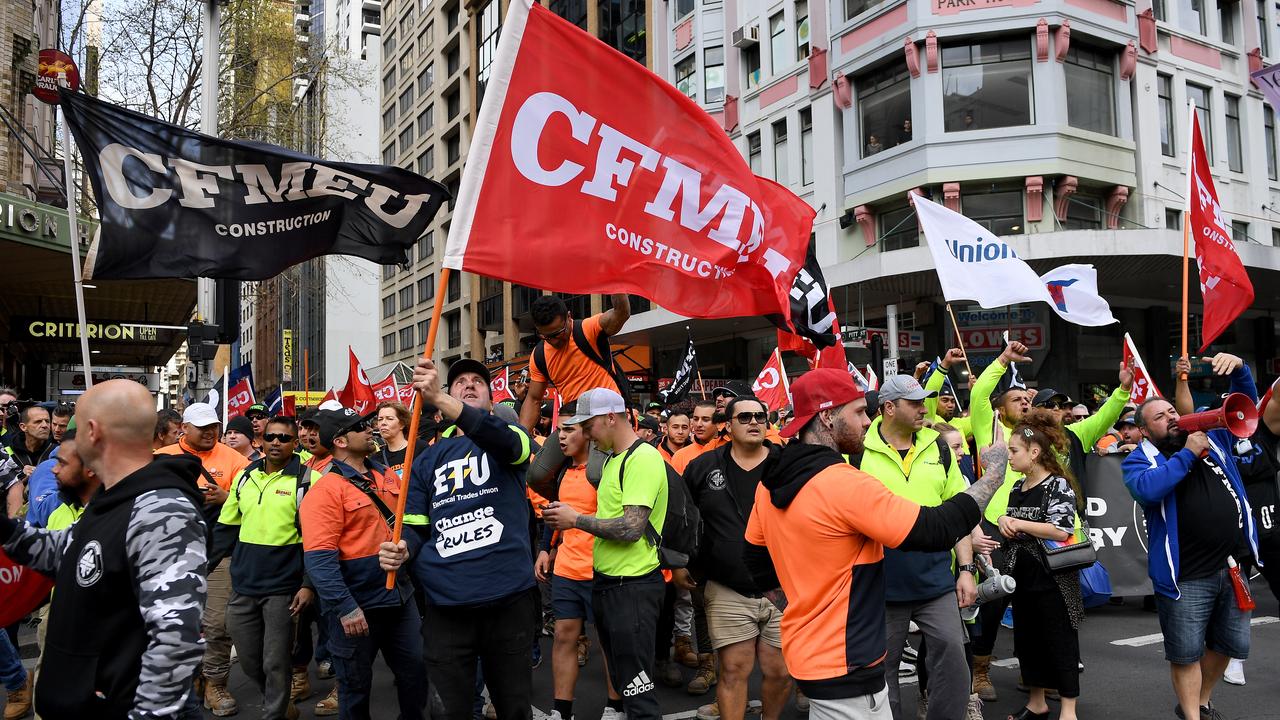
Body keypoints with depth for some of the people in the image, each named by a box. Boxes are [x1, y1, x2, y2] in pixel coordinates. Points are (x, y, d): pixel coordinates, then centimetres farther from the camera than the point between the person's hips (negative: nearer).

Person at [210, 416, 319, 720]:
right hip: (242, 587, 5)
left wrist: (309, 584, -13)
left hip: (283, 588, -5)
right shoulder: (244, 477, 8)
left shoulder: (309, 480, -8)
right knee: (249, 662, 15)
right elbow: (226, 529, 15)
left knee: (276, 663, 2)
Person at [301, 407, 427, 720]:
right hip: (357, 605, -6)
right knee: (356, 686, 10)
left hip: (400, 596, 6)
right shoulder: (325, 490, -15)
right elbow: (319, 559, -21)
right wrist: (344, 607, -25)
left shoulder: (386, 476, 7)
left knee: (415, 671, 15)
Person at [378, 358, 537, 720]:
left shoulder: (511, 437, 5)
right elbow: (415, 526, 14)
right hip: (446, 604, 2)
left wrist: (439, 398, -34)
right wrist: (401, 550, -12)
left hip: (509, 598, -2)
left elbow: (504, 440, -21)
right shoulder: (427, 459, 14)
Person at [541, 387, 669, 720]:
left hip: (633, 586, -10)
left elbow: (632, 528, -24)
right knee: (620, 677, 20)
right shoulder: (613, 459, 13)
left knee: (636, 687, -3)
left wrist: (575, 519, -15)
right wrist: (571, 518, 3)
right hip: (607, 581, 10)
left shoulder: (643, 458, -17)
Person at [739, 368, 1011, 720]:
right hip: (843, 665, -9)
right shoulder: (845, 484, -24)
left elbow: (755, 560, 14)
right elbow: (937, 530, -22)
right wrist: (993, 474, -9)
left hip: (806, 650, 9)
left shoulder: (770, 483, 2)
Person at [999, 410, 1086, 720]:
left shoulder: (1058, 485, -13)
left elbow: (1062, 531, -22)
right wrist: (1004, 520, -2)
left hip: (1052, 577, -8)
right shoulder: (1017, 487, 10)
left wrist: (1019, 524, -18)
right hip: (1021, 576, 8)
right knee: (1026, 638, 14)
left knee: (1060, 641, 2)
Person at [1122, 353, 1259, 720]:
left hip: (1234, 566, 5)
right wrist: (1188, 453, -19)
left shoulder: (1211, 435, 11)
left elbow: (1244, 404, 16)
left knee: (1229, 644, 18)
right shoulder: (1138, 459, -5)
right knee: (1186, 652, 3)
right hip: (1187, 576, -5)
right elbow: (1146, 489, -26)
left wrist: (1239, 368, -4)